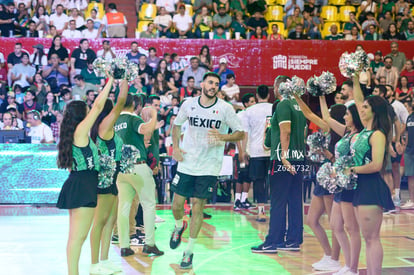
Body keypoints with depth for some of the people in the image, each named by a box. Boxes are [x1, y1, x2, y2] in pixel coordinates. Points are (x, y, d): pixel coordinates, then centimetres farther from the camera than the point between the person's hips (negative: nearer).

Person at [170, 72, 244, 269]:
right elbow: (177, 124, 18)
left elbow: (240, 133, -4)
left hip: (209, 167, -2)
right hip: (186, 164, 2)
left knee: (198, 206, -2)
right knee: (177, 205, 4)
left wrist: (223, 137, -22)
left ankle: (189, 251, 11)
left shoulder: (225, 108, -7)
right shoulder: (189, 104, 1)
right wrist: (175, 146, 5)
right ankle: (179, 227, 40)